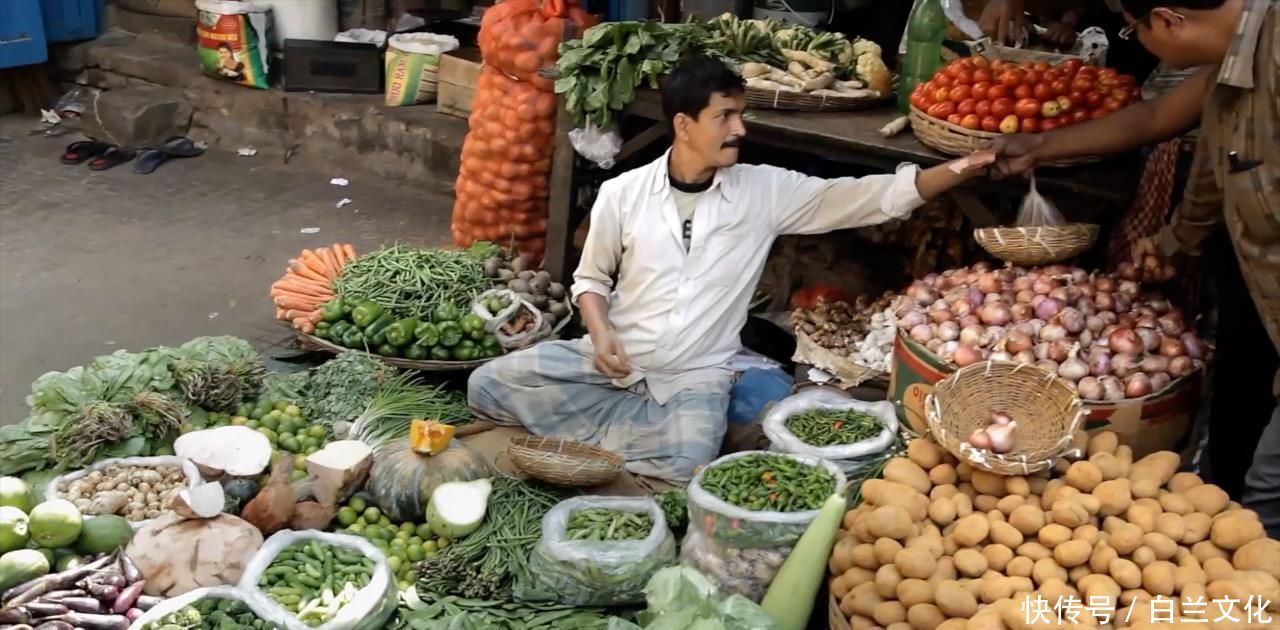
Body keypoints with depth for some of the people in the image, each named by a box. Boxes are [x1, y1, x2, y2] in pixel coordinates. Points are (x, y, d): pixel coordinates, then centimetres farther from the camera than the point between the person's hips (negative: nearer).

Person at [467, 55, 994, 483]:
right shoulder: (622, 193, -3)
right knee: (488, 385, -13)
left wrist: (958, 170, -19)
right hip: (615, 358, 2)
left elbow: (876, 196, -7)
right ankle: (643, 425, -9)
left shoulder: (766, 191, -4)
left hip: (695, 375, -2)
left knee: (687, 464, -32)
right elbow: (590, 279, 8)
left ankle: (600, 437, -2)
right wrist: (600, 333, -12)